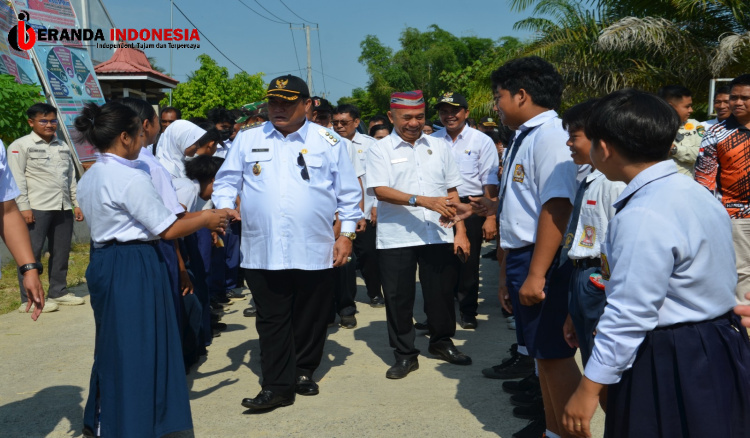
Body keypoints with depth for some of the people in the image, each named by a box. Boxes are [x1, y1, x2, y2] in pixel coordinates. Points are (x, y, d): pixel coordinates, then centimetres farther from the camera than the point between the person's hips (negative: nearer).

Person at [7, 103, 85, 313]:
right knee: (31, 253, -3)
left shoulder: (63, 146, 18)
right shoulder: (20, 146, -2)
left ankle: (58, 292, 22)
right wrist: (23, 207, -14)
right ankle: (29, 299, 2)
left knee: (61, 252, 10)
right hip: (36, 208, -6)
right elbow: (17, 179, -7)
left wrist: (76, 204, 15)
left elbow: (71, 177, 20)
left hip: (62, 208, 6)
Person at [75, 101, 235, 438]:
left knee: (115, 346, 21)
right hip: (133, 269, -9)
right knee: (138, 348, 4)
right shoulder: (131, 177, -18)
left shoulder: (89, 177, 9)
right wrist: (207, 219, -2)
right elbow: (168, 230, -16)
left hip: (103, 262, 10)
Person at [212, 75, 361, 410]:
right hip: (262, 252, 1)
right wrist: (223, 207, -8)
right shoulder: (247, 140, 9)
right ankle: (277, 386, 15)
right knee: (271, 321, 5)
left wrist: (347, 233, 2)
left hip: (314, 252, 0)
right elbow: (227, 181, 12)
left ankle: (303, 372, 31)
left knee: (310, 318, 11)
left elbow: (348, 193, 7)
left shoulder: (328, 142, 5)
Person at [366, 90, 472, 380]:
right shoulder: (380, 150, 1)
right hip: (395, 239, -2)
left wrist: (460, 231, 6)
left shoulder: (439, 147, 10)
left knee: (442, 292, 11)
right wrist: (422, 200, -24)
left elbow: (452, 192, 12)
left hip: (438, 236, 3)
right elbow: (380, 190, -13)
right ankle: (404, 354, 22)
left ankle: (441, 341, 34)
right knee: (398, 298, 6)